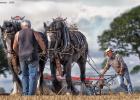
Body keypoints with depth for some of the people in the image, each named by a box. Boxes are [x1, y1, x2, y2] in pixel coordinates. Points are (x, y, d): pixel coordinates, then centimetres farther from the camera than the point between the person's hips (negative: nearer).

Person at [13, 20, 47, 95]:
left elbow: (14, 47, 11)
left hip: (22, 57, 3)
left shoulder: (18, 34, 6)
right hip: (33, 57, -2)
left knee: (24, 75, 15)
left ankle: (25, 93, 12)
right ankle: (31, 95, -5)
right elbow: (43, 45, 2)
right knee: (33, 76, 0)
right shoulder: (35, 33, 1)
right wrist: (44, 51, 23)